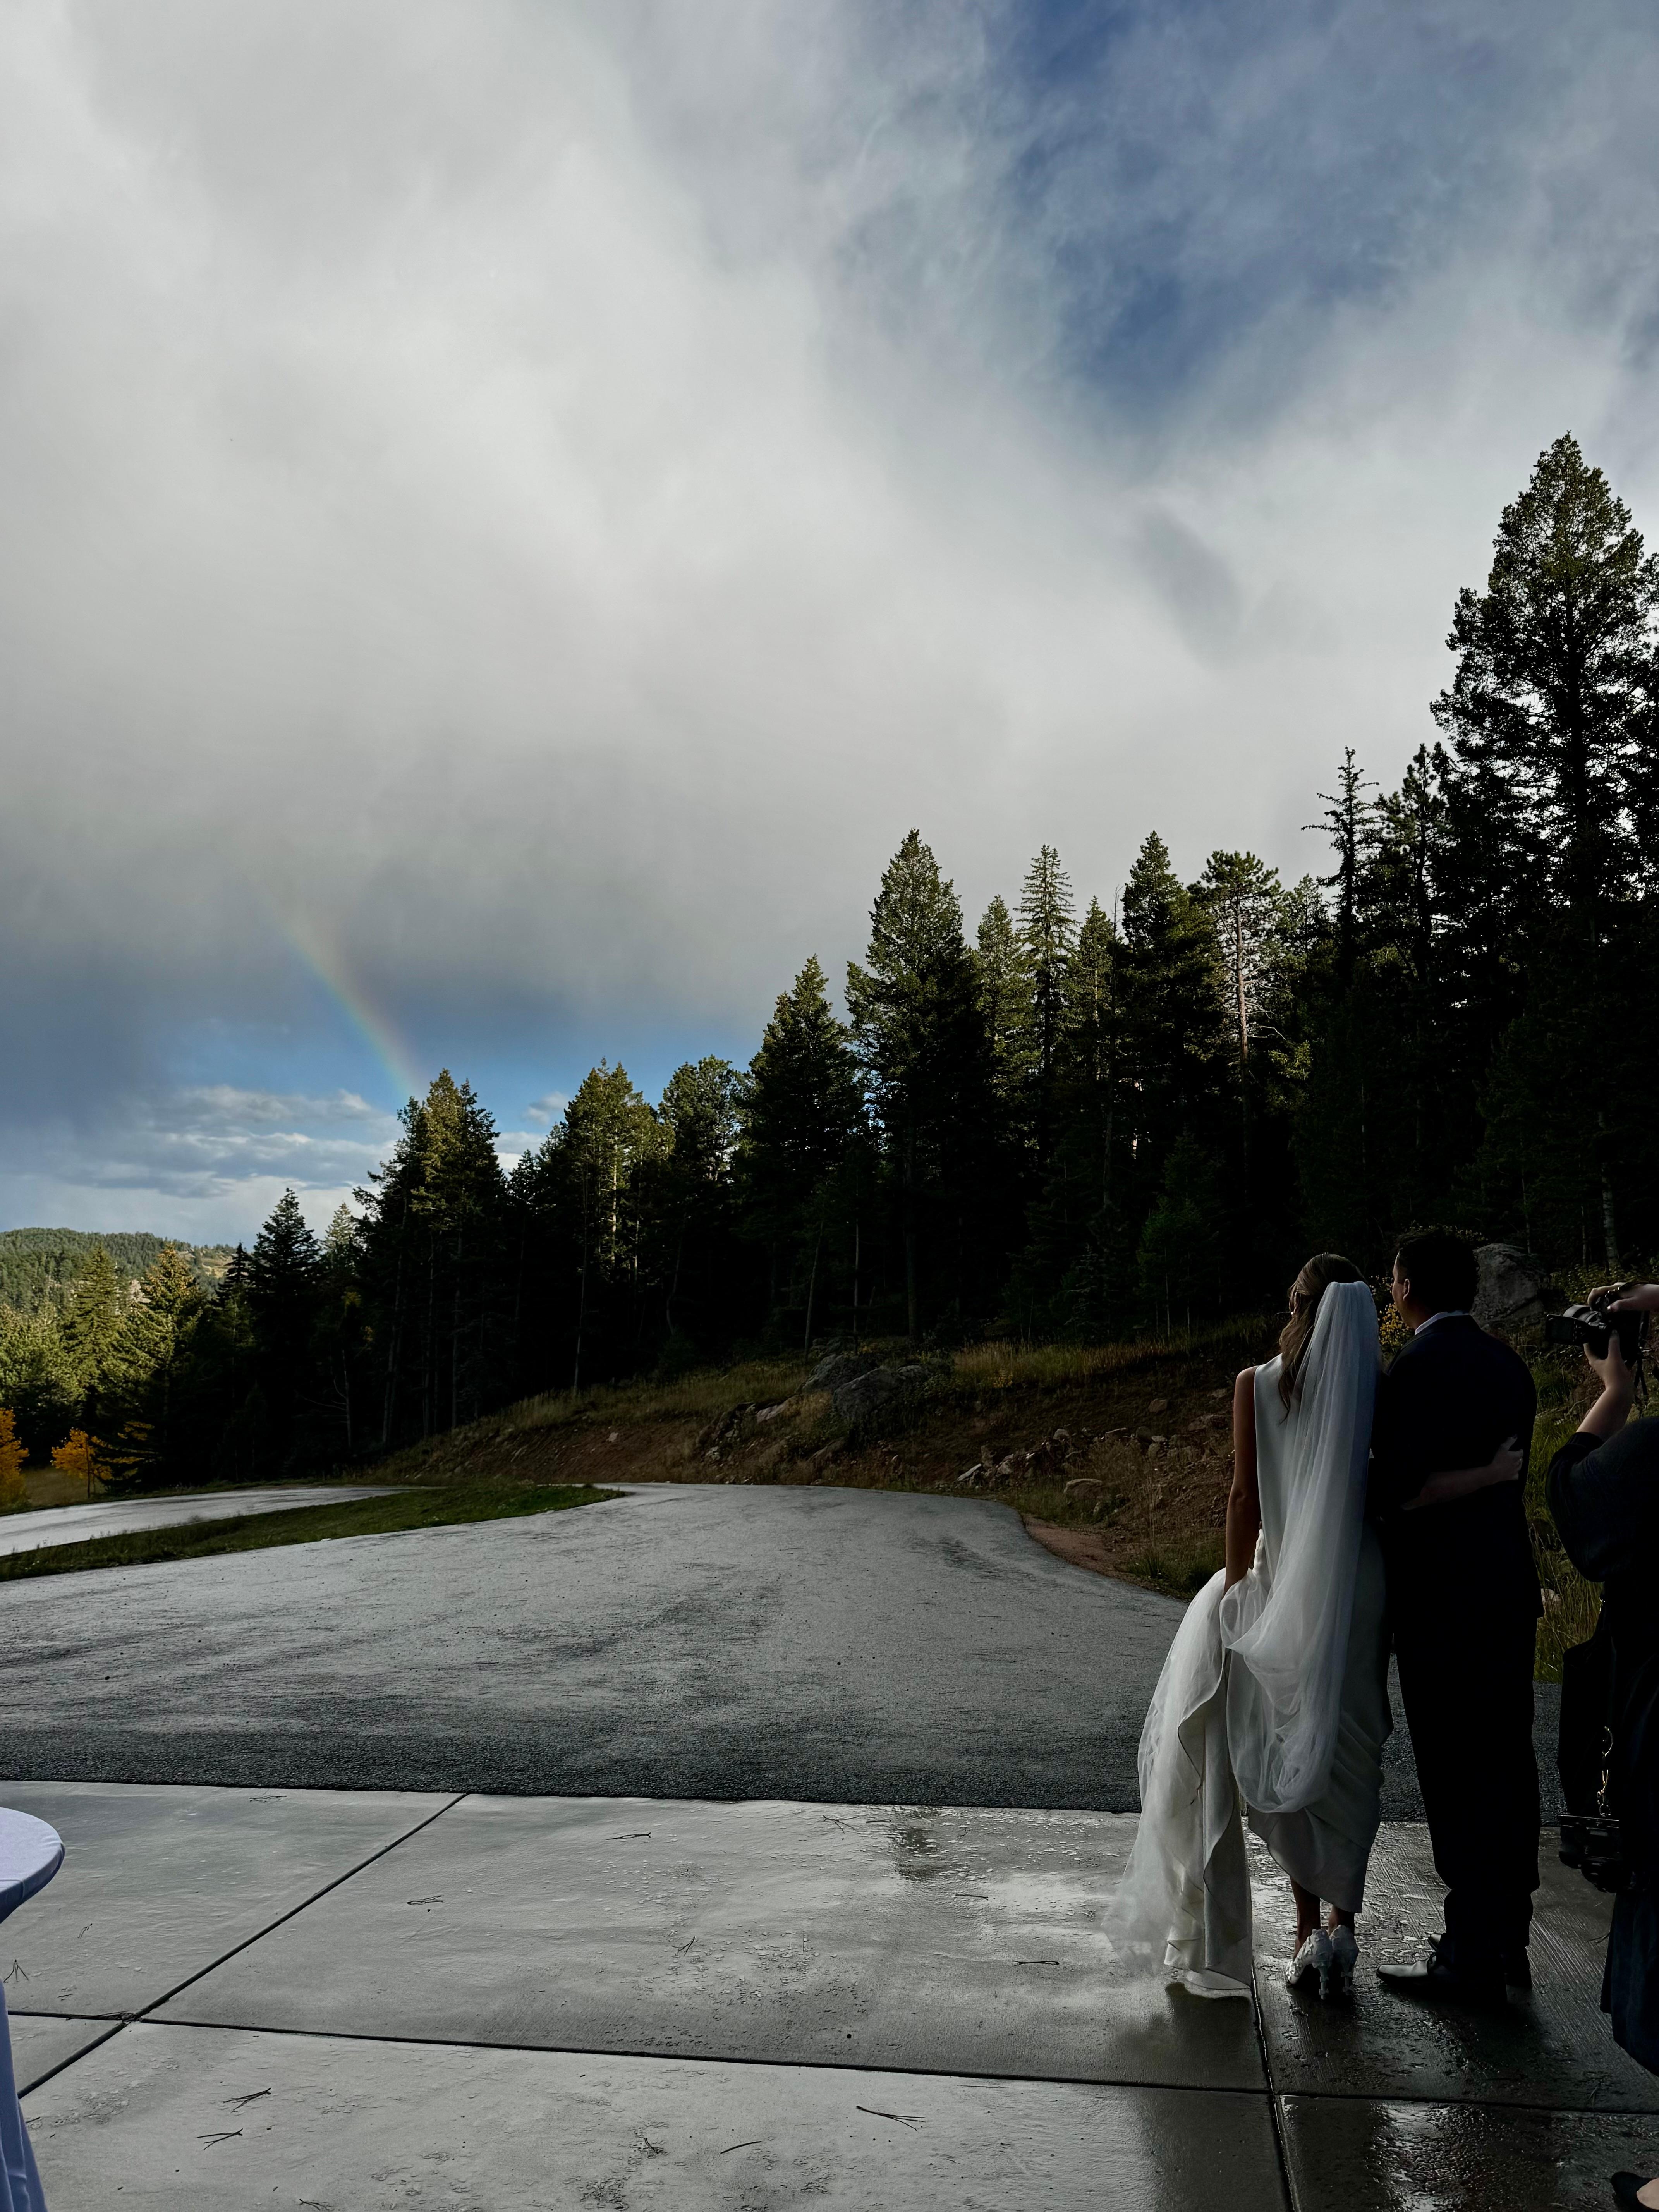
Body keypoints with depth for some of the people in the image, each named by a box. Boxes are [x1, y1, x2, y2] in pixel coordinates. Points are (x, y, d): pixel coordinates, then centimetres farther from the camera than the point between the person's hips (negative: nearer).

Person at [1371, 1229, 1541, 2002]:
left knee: (1457, 1774, 0)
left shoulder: (1417, 1367, -16)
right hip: (1509, 1585, 9)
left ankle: (1470, 1955, 9)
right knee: (1506, 1765, 15)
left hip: (1440, 1593, -9)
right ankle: (1508, 1942, 28)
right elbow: (1510, 1467, 13)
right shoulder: (1508, 1363, 9)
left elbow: (1393, 1483, -19)